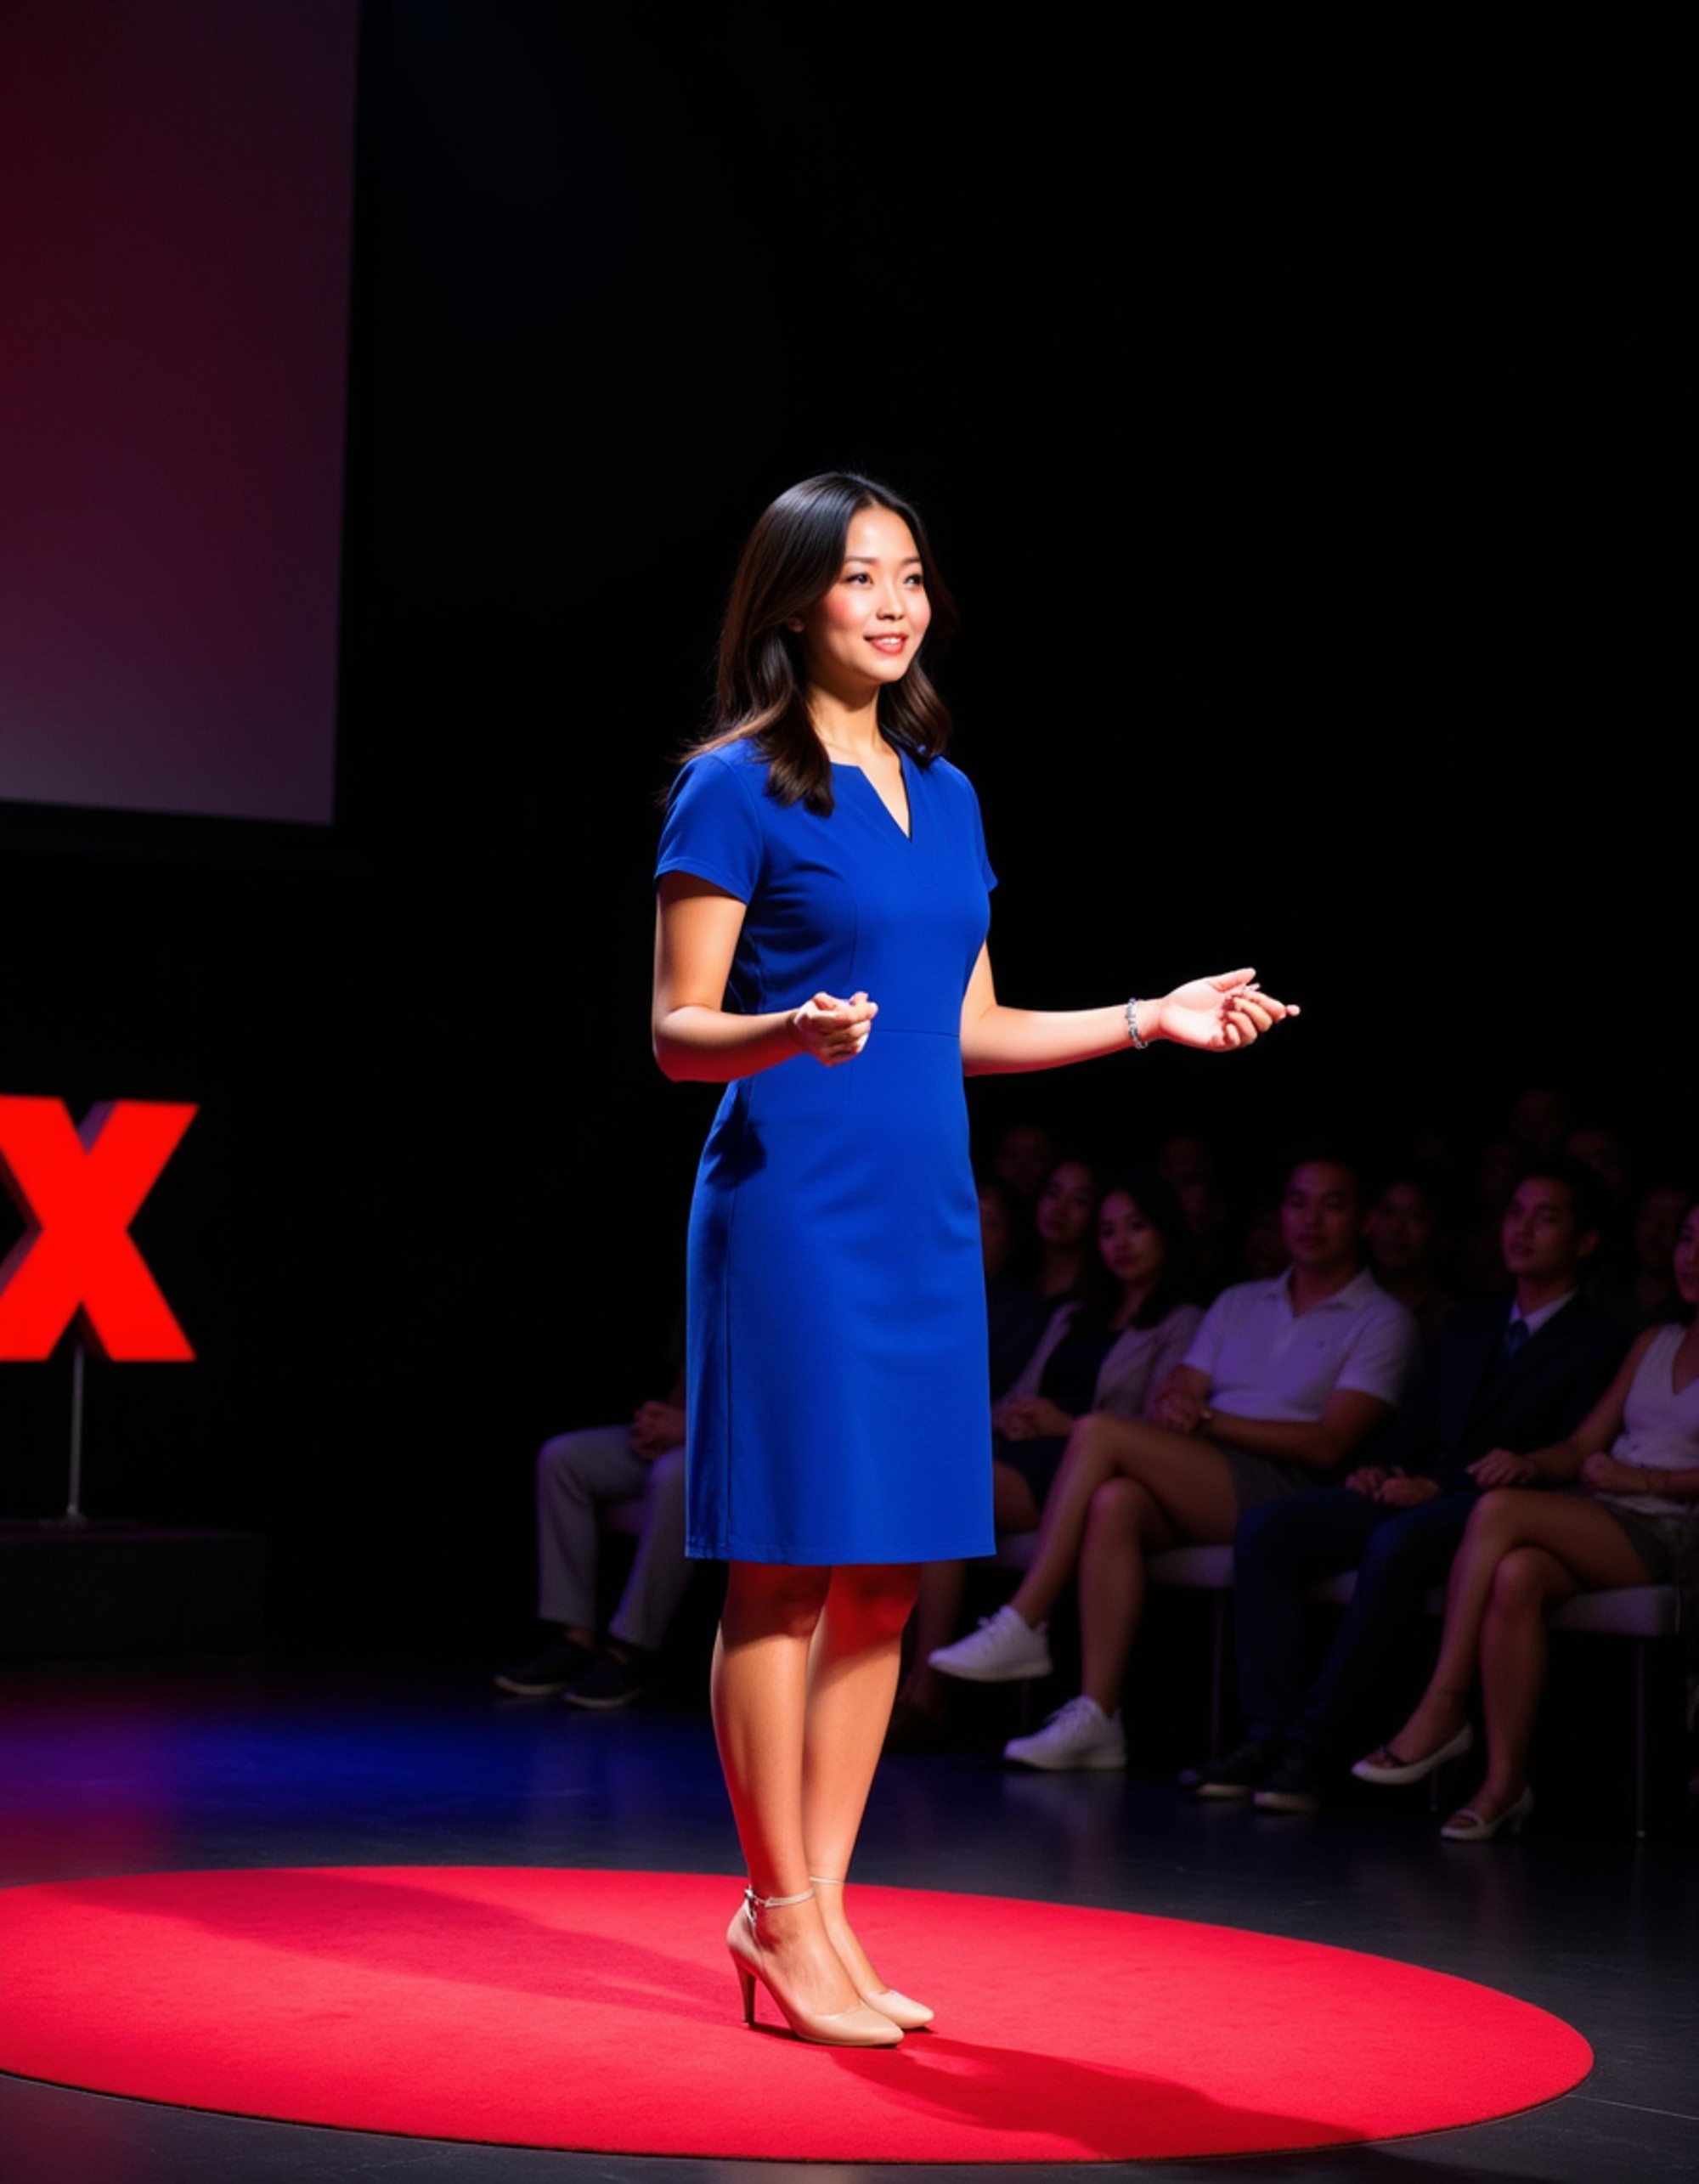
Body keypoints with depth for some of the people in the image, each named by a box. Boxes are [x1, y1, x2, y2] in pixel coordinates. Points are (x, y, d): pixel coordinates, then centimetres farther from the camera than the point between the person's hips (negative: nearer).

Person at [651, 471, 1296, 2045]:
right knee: (786, 1570, -3)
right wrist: (795, 1030, -28)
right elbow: (676, 1037, -8)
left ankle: (817, 1907, 16)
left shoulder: (942, 792, 15)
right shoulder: (736, 789, -5)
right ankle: (783, 1916, 7)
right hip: (791, 1209, -7)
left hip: (924, 1218, 7)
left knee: (888, 1575, 7)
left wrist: (1151, 1019, 14)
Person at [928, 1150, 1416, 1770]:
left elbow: (1326, 1445, -6)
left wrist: (1207, 1420, -9)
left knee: (1098, 1434, -23)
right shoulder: (1238, 1304, 26)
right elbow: (1178, 1398, 16)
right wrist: (1171, 1410, -10)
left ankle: (1022, 1628, -20)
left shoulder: (1382, 1322, 7)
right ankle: (1097, 1716, -35)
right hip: (1196, 1497, 5)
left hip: (1285, 1492, -5)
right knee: (1114, 1502, -31)